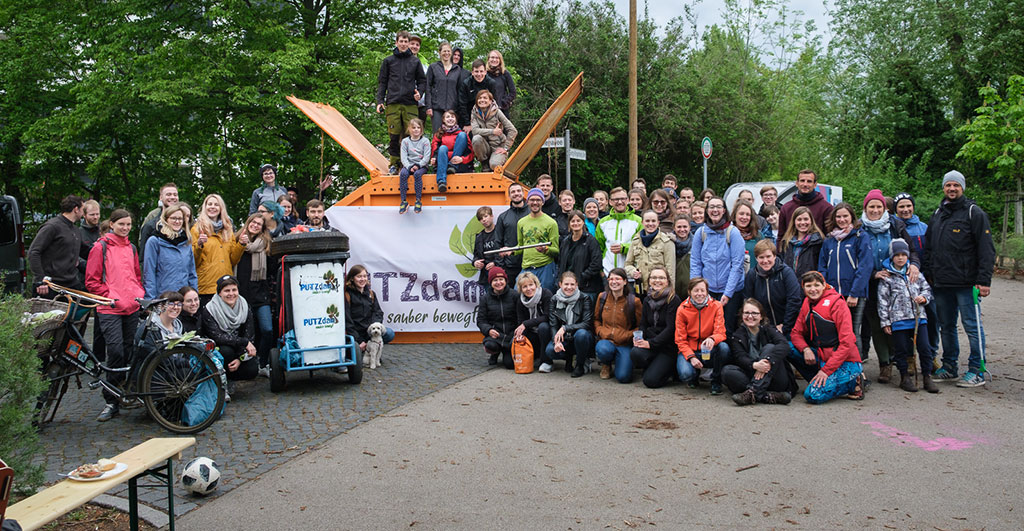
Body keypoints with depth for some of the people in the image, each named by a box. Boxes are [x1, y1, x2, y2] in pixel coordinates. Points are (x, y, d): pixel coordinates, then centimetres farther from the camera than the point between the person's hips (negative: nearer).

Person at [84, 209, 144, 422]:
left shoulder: (131, 248, 17)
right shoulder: (101, 247, 0)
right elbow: (92, 281, -2)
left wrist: (139, 294, 10)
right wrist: (112, 297, -10)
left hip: (132, 308, 5)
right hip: (110, 309, -5)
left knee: (130, 352, 8)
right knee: (116, 352, -13)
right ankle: (111, 402, -6)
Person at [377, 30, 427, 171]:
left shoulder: (415, 61, 13)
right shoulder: (388, 61, 12)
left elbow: (422, 80, 16)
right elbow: (382, 82, 12)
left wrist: (420, 92, -4)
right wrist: (380, 101, 3)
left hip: (411, 104, 0)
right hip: (393, 103, 0)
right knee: (394, 135, -3)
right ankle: (394, 164, 5)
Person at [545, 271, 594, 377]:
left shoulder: (584, 299, -10)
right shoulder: (554, 300, -2)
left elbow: (587, 324, -17)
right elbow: (553, 325, -7)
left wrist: (565, 328, -28)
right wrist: (556, 341, -27)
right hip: (564, 340, 2)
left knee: (581, 333, -37)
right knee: (550, 351, -28)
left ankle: (581, 364, -9)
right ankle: (571, 358, 6)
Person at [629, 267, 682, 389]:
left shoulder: (674, 300, -8)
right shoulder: (647, 300, 11)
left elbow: (671, 328, -14)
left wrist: (651, 343, -20)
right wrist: (638, 338, -9)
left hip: (669, 347, -5)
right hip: (650, 342, 5)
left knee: (650, 381, -19)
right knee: (635, 353, -31)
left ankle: (671, 369, 12)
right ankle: (651, 368, 2)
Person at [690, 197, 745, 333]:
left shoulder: (733, 232, -6)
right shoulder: (700, 232, 3)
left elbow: (737, 265, -8)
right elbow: (695, 263, 4)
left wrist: (728, 293, -13)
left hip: (731, 291, -2)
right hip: (707, 290, 3)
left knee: (727, 329, 0)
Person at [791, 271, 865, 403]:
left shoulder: (836, 303, -12)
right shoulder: (807, 304, 9)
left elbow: (847, 343, -16)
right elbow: (796, 333, 9)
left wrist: (826, 370, -20)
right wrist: (805, 349, -15)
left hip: (845, 362, -7)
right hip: (821, 357, 7)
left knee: (813, 395, -23)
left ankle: (852, 381, 0)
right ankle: (817, 381, 0)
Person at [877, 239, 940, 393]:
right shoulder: (886, 276, 0)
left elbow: (927, 288, 21)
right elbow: (883, 300, -1)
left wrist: (923, 297, -3)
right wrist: (885, 322, -5)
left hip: (919, 317, 3)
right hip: (898, 319, -3)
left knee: (925, 347, 2)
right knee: (901, 350, 4)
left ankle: (927, 376, 14)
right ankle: (905, 377, 18)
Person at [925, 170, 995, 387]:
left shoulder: (974, 212, -3)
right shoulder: (937, 214, 16)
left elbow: (986, 249, -8)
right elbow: (928, 247, 22)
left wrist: (984, 280, -14)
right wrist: (928, 275, 14)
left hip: (966, 283, -6)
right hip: (941, 283, 6)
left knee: (972, 326, -3)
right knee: (946, 326, 12)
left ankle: (977, 371, 4)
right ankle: (949, 367, 22)